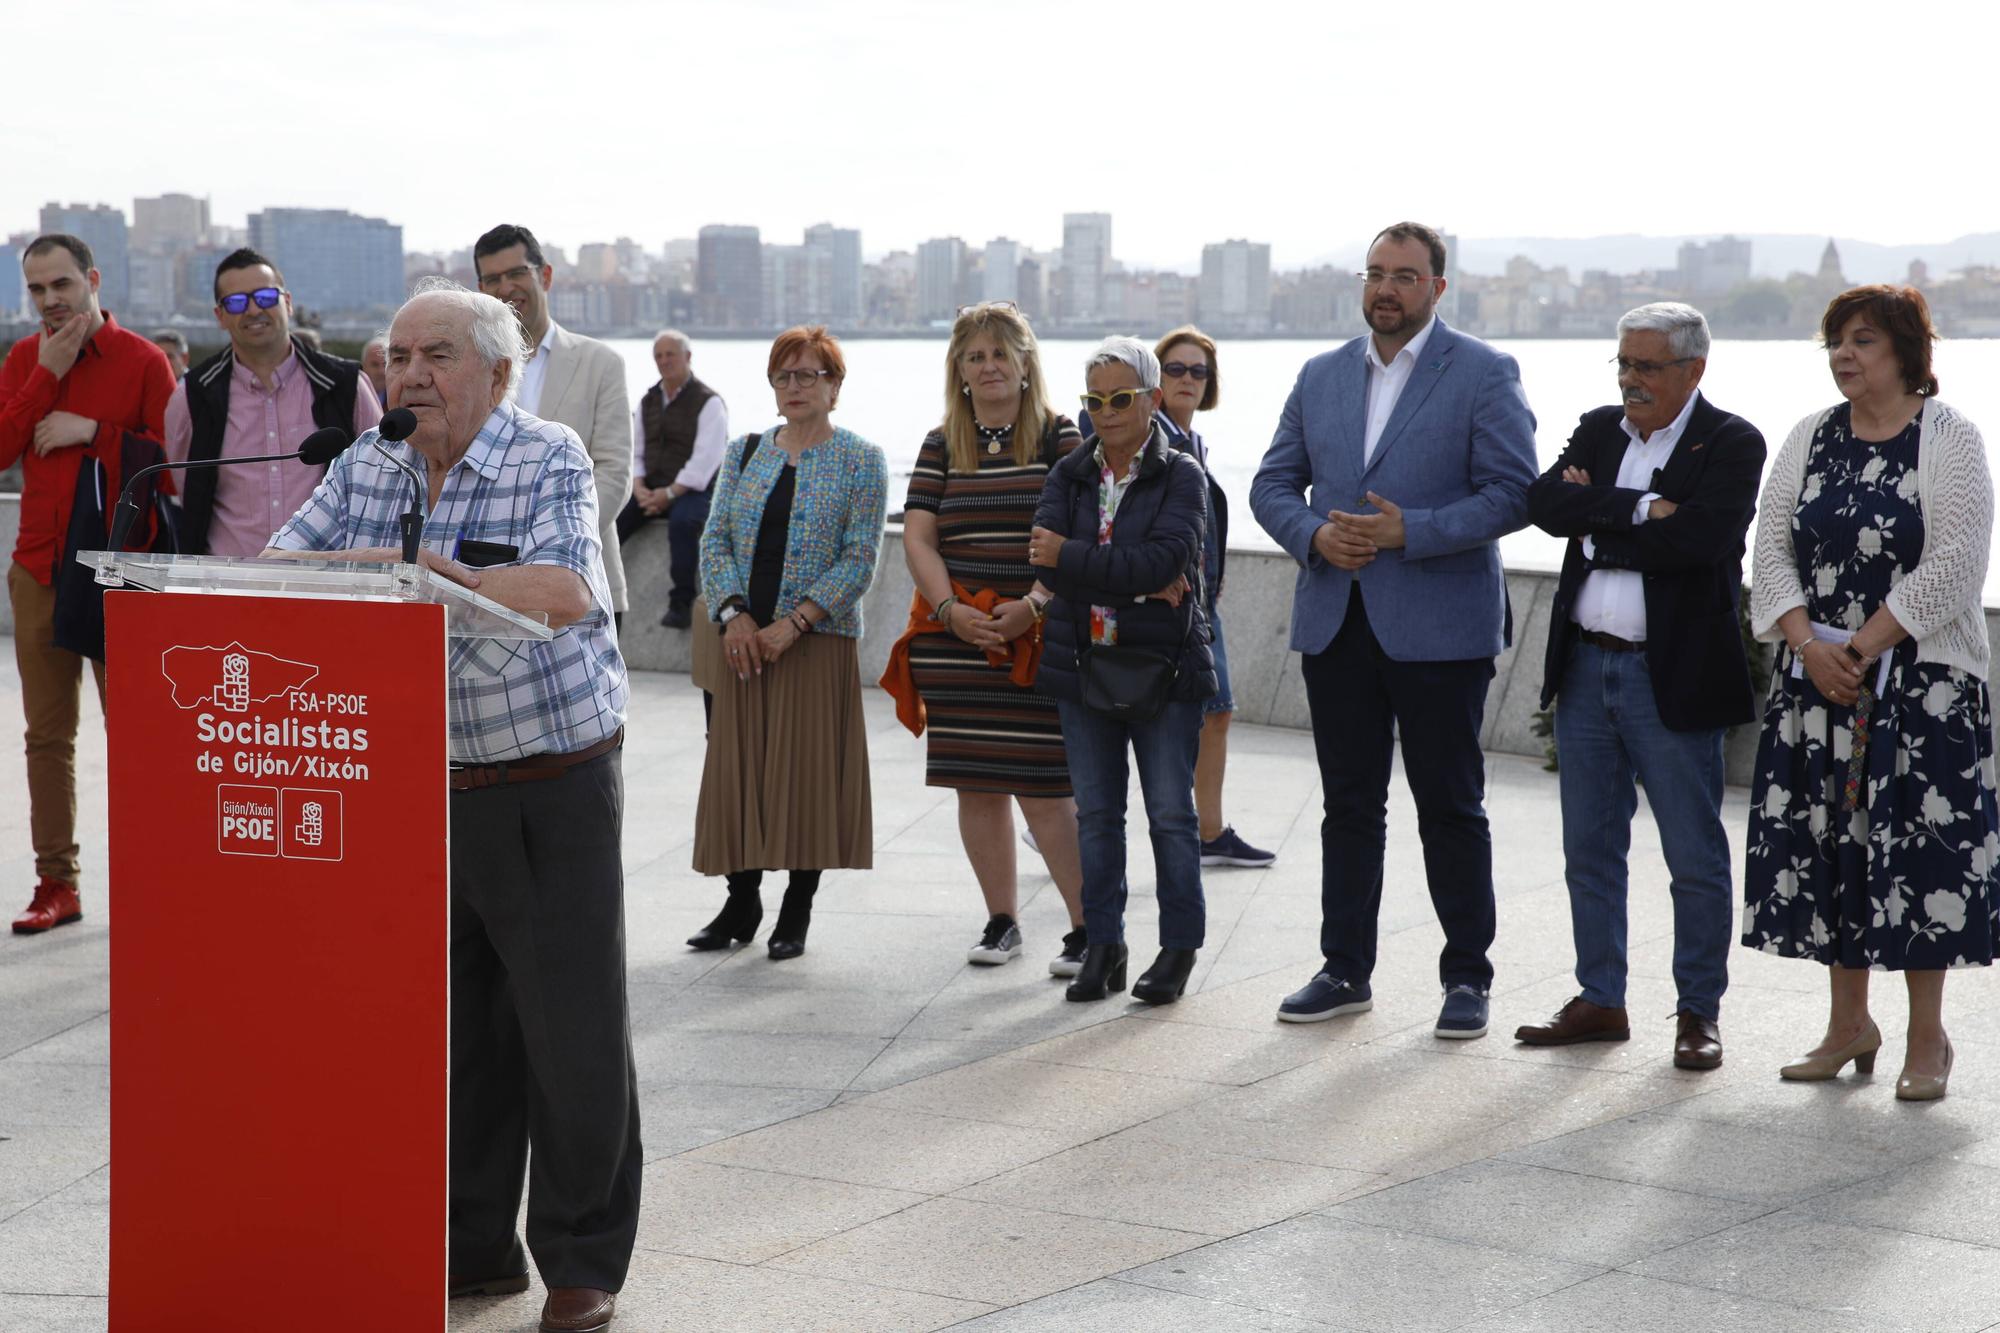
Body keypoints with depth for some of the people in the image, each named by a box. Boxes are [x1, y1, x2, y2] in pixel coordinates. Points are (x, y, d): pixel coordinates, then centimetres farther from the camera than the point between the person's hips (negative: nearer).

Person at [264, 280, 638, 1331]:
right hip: (421, 790, 5)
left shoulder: (550, 459, -9)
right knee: (447, 1027, 11)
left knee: (573, 1033, 1)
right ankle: (471, 1245, 23)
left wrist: (416, 570, -27)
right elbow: (274, 568, 6)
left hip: (553, 790, -5)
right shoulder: (365, 469, 9)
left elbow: (565, 591, -24)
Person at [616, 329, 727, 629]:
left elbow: (704, 460, -14)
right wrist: (639, 488, -8)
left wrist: (670, 493, -20)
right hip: (650, 489, 6)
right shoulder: (647, 401, 15)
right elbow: (635, 451, 12)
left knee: (682, 522, -38)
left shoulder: (708, 402, -5)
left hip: (692, 490, -6)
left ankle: (681, 603, -32)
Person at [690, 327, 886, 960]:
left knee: (808, 770, -2)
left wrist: (794, 623, -16)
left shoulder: (861, 461, 0)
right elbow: (715, 540, 7)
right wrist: (733, 614, -10)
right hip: (745, 640, 4)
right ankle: (742, 903, 16)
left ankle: (797, 913, 8)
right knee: (738, 765, 4)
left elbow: (859, 559, -7)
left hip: (819, 641, -3)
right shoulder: (744, 453, 11)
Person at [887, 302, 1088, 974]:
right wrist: (952, 611, -8)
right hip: (956, 636, 4)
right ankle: (1001, 921, 19)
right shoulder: (941, 446, 11)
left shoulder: (1060, 437, 1)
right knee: (976, 786, 6)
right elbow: (918, 539, 6)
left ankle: (1090, 927, 0)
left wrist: (1032, 606, -17)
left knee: (1042, 788, -9)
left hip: (1038, 636, -4)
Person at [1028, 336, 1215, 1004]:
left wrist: (1071, 556, -16)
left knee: (1172, 814, 1)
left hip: (1163, 670, -4)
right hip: (1083, 665, 4)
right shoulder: (1069, 474, 8)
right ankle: (1102, 945, 17)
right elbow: (1043, 558, -9)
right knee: (1096, 813, 9)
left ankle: (1179, 947, 11)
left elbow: (1162, 560, -19)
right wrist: (1140, 583, -18)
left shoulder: (1182, 477, -4)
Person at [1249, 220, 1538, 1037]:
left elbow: (1512, 493, -9)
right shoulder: (1321, 377, 13)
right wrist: (1314, 535, -8)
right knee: (1349, 805, 10)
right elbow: (1273, 484, 13)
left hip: (1440, 628, -4)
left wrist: (1410, 532, -18)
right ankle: (1345, 970, 19)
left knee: (1450, 807, 2)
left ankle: (1466, 977, 12)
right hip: (1336, 624, 4)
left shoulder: (1484, 375, -2)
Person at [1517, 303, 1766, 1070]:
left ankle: (1699, 1012, 14)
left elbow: (1703, 536, -22)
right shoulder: (1599, 430, 10)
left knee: (1696, 860, 3)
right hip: (1585, 669, 5)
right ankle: (1600, 1002, 22)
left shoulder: (1731, 445, -5)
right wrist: (1639, 509, -16)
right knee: (1590, 851, 12)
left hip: (1673, 680, -5)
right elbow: (1544, 502, -6)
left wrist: (1596, 528, -12)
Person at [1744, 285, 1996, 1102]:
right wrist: (1809, 645, -9)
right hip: (1818, 677, 5)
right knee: (1829, 843, 7)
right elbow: (1773, 548, 5)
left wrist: (1863, 648, -15)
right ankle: (1849, 1025, 19)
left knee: (1917, 847, -3)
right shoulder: (1811, 439, 9)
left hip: (1921, 681, -5)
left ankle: (1927, 1036, 8)